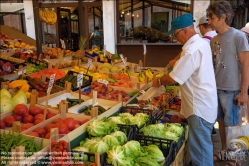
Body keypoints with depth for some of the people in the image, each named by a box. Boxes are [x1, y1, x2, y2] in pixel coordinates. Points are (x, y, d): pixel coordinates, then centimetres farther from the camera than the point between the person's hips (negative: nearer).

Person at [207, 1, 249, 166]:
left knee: (232, 125, 6)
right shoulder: (214, 39, 8)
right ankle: (224, 152, 34)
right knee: (221, 122, 16)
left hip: (231, 90, -6)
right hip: (216, 88, 6)